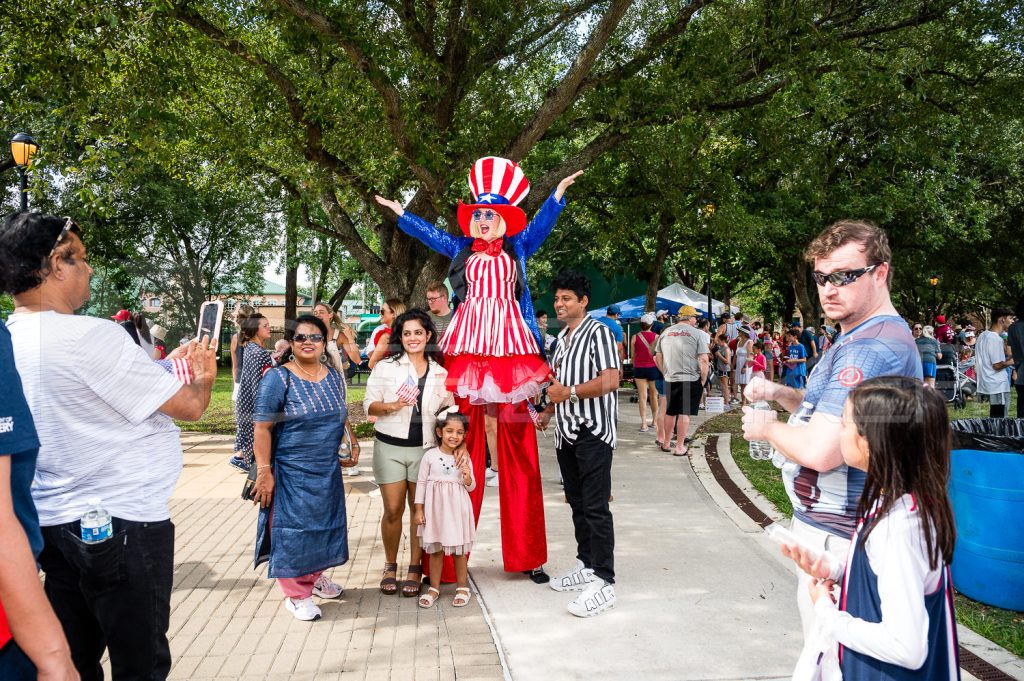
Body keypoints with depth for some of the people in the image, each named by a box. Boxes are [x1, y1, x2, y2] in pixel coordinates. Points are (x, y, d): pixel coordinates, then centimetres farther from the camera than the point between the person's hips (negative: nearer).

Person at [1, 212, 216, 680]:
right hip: (121, 526, -8)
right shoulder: (89, 337, -21)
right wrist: (204, 377, 6)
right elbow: (189, 406, -15)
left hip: (55, 524, 8)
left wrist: (172, 366, 15)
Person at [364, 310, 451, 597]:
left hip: (425, 447, 2)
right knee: (393, 510, 1)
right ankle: (390, 566, 21)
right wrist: (391, 406, -18)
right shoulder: (385, 366, 1)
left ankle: (415, 569, 19)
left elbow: (448, 409, 14)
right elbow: (369, 405, 1)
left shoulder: (440, 372, 8)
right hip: (390, 446, -1)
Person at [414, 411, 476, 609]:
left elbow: (471, 487, 6)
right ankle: (434, 587, 23)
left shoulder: (464, 458, -1)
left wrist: (467, 477, -17)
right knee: (435, 550, 9)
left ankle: (462, 587, 22)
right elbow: (421, 482, 1)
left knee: (459, 550, 7)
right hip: (435, 508, 0)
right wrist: (419, 510, -1)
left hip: (457, 509, 0)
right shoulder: (430, 456, -4)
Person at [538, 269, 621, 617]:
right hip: (566, 431, 9)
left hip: (592, 432, -9)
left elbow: (610, 380, -20)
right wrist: (548, 411, 15)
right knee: (577, 503, 15)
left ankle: (603, 582, -3)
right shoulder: (562, 337, 17)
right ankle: (586, 565, 27)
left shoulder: (597, 332, -10)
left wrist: (570, 392, -20)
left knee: (595, 507, -8)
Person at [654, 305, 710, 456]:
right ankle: (679, 447, 5)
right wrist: (703, 380, -3)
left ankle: (665, 443, 26)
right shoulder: (698, 334, -6)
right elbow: (704, 360, -12)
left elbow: (658, 357, 10)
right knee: (684, 413, 2)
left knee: (670, 412, 17)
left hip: (670, 380, 4)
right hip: (691, 380, -4)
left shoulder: (665, 333, 7)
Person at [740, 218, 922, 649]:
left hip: (834, 535, -11)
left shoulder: (869, 348, -24)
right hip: (829, 523, 11)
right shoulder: (880, 334, 12)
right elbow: (834, 410, 23)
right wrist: (780, 394, 5)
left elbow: (820, 450, -31)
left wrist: (767, 427, -12)